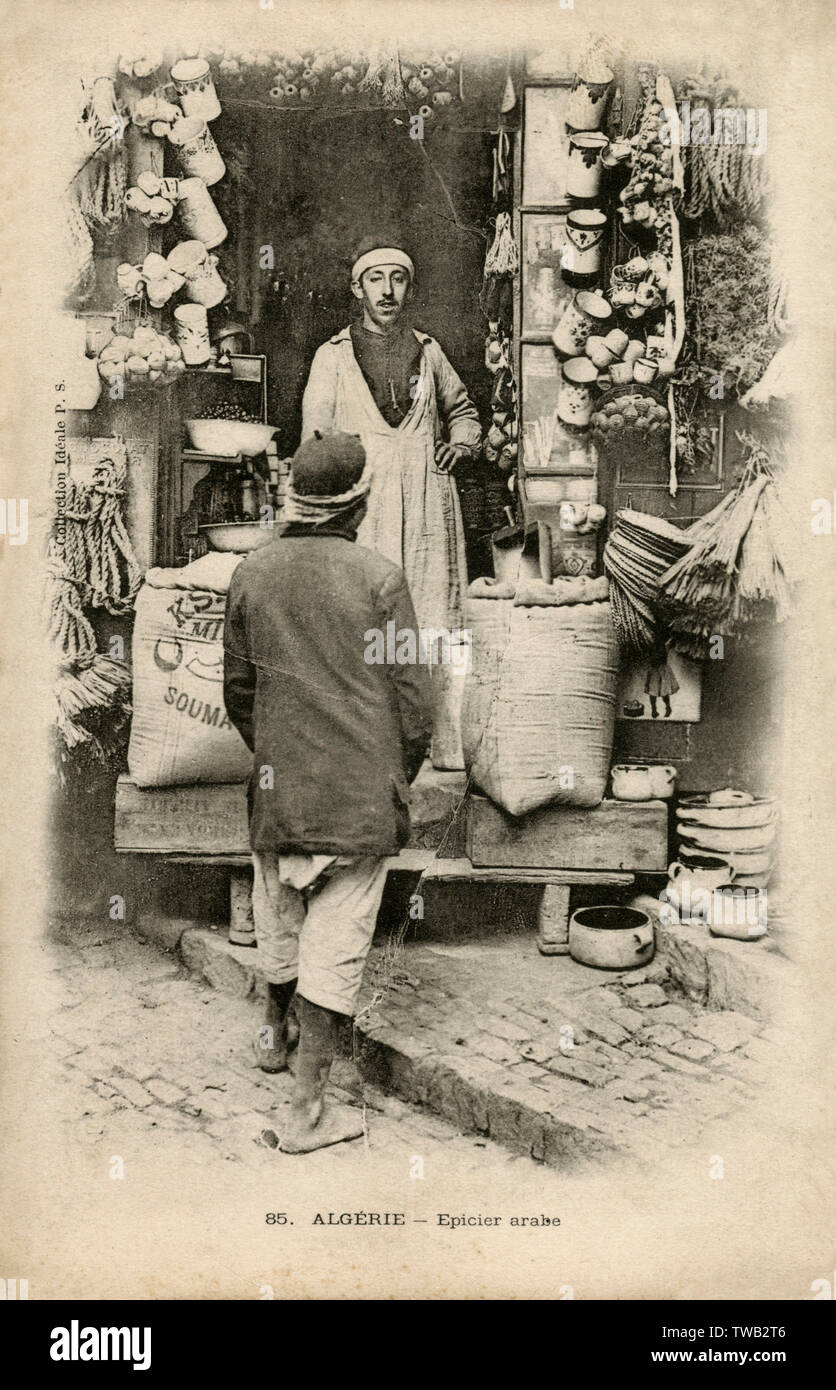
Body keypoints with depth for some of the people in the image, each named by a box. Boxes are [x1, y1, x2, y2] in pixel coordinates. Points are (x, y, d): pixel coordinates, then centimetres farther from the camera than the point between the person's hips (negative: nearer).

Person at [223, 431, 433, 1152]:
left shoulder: (252, 573, 0)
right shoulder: (380, 578, -11)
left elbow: (237, 691, 9)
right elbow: (412, 698, -7)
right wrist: (402, 776, 10)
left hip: (277, 786, 4)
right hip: (362, 792, -4)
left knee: (280, 918, 24)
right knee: (337, 943, 3)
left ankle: (276, 1033, 49)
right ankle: (309, 1106, 9)